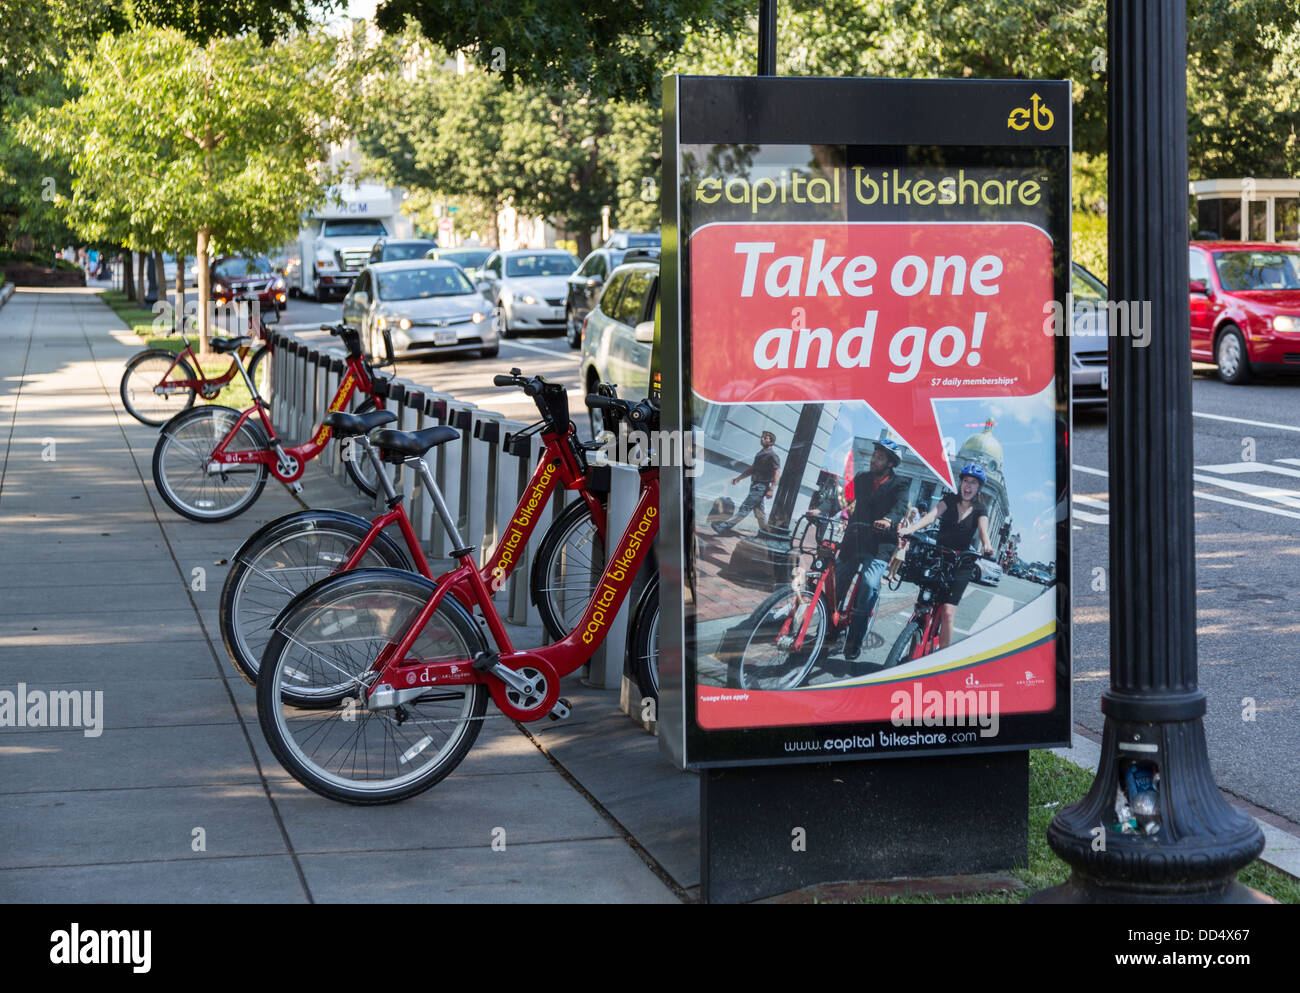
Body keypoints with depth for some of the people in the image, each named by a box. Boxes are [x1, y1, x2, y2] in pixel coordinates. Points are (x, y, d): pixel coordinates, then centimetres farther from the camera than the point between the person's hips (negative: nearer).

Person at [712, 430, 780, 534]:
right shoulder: (761, 453, 16)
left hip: (761, 486, -9)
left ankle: (726, 526, -12)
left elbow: (777, 473, -18)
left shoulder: (772, 456, -12)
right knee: (758, 510, 10)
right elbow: (752, 469, 24)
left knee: (745, 507, -9)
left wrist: (771, 490, -24)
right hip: (755, 485, 9)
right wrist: (739, 478, 22)